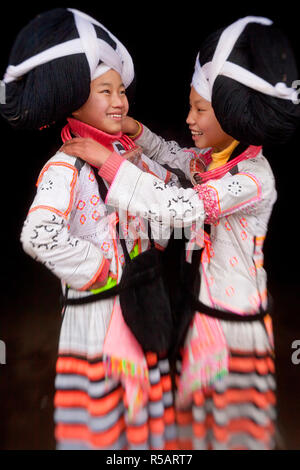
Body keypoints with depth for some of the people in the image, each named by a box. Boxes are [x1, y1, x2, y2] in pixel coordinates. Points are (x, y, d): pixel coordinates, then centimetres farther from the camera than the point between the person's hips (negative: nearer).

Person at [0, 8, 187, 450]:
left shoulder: (128, 154, 6)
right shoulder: (65, 168, -15)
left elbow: (175, 186, 21)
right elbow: (39, 235, -30)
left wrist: (158, 239, 8)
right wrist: (100, 268, -19)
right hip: (96, 315, -6)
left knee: (148, 417, 20)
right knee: (100, 423, 9)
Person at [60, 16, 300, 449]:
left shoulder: (254, 178, -24)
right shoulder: (212, 157, 1)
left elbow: (180, 207, -33)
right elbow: (177, 157, 23)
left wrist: (108, 161, -26)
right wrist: (137, 131, 9)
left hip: (233, 322, -7)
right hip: (203, 310, 8)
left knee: (232, 427, 13)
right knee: (199, 410, 23)